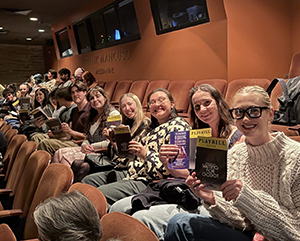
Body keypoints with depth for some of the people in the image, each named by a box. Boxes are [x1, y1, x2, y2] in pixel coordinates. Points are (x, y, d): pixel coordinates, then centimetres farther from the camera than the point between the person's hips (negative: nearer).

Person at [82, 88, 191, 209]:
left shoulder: (178, 125, -11)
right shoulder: (156, 127, 20)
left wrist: (146, 154, -22)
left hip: (147, 182, -10)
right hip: (134, 173, 11)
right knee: (89, 180, 11)